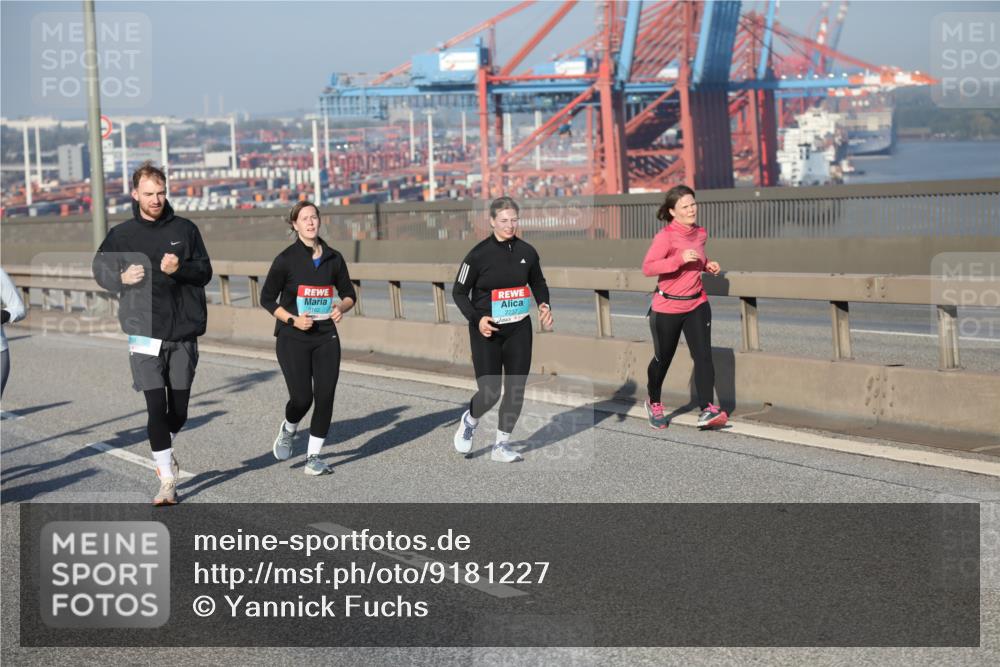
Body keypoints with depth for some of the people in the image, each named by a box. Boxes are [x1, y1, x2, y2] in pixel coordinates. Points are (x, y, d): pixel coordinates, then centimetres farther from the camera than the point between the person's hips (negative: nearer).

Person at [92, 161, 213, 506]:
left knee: (179, 407, 9)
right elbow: (100, 269, 10)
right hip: (145, 332, -2)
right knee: (156, 406, -9)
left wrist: (180, 268, -16)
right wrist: (122, 278, -11)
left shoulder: (185, 229, 5)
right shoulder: (121, 234, 3)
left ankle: (166, 452, 38)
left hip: (184, 332, 2)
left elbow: (205, 271, 5)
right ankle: (167, 480, -2)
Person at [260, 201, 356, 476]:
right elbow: (267, 298, -1)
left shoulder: (333, 258, 4)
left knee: (325, 396, -4)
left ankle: (313, 457, 11)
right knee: (302, 398, -11)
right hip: (292, 339, -3)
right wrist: (292, 319, -14)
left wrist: (341, 307, -9)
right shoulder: (286, 259, -6)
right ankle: (288, 431, 25)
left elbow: (349, 294, 14)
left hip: (326, 337, 3)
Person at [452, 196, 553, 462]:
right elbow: (459, 292, -3)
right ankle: (469, 421, 27)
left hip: (519, 330, 4)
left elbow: (538, 283, 18)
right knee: (490, 393, -7)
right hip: (486, 331, -4)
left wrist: (544, 304, -1)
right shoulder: (479, 254, -10)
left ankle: (501, 445, 18)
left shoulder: (526, 252, 1)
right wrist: (477, 319, -16)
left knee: (515, 390, 3)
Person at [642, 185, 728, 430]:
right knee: (663, 359, 11)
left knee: (703, 355, -12)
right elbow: (647, 267, -27)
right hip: (667, 308, -4)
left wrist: (707, 264, 3)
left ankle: (707, 410, -16)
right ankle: (654, 403, 36)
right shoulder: (665, 236, -17)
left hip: (697, 305, 4)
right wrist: (679, 259, -35)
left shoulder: (700, 233, 5)